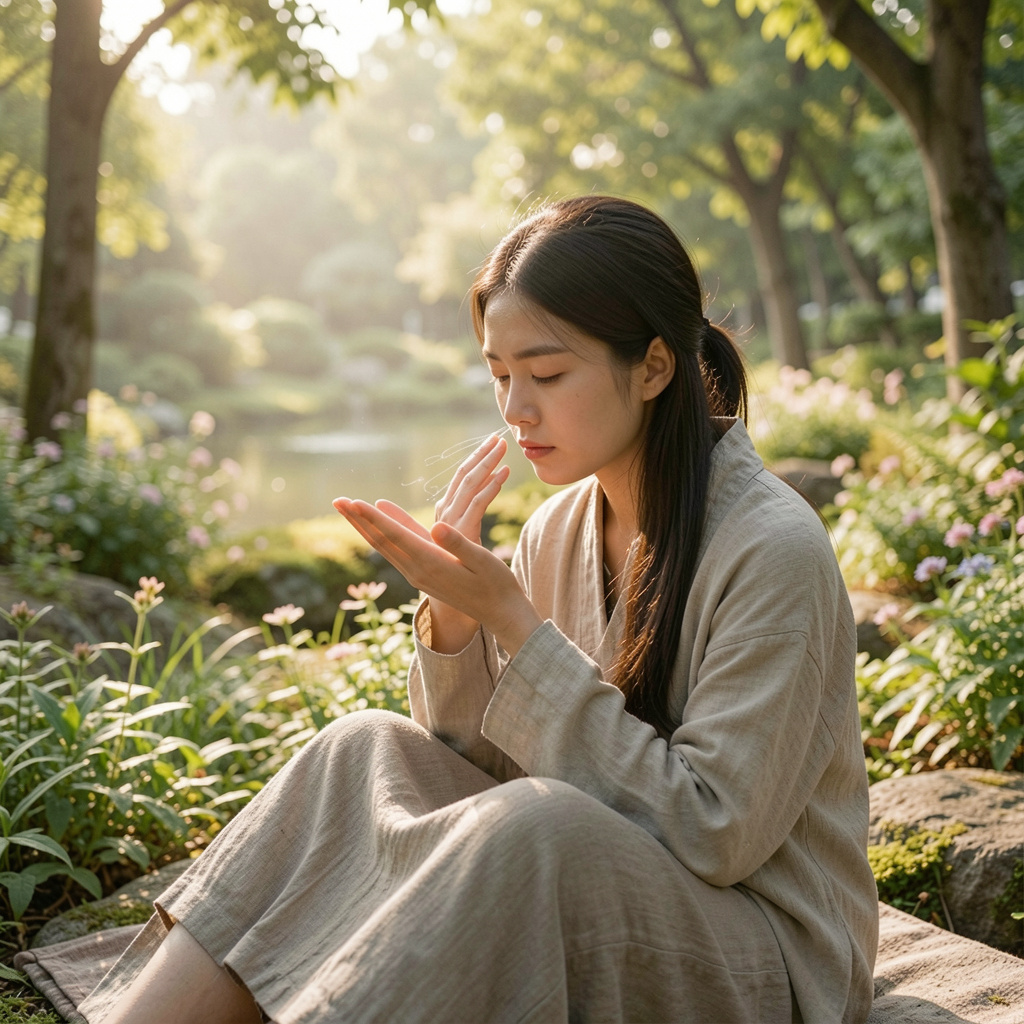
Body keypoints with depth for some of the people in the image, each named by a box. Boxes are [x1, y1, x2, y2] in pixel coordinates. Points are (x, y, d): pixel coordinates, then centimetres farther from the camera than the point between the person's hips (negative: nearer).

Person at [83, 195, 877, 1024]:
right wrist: (454, 616, -16)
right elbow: (490, 767, 4)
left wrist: (511, 620, -25)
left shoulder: (774, 550, -20)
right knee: (368, 751, -13)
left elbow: (711, 831, -23)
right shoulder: (557, 531, 1)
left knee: (536, 820, -34)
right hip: (591, 888, 6)